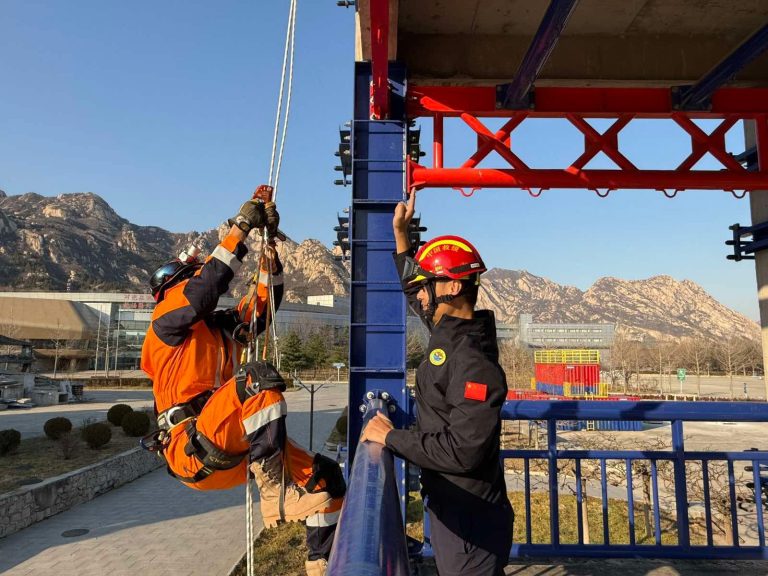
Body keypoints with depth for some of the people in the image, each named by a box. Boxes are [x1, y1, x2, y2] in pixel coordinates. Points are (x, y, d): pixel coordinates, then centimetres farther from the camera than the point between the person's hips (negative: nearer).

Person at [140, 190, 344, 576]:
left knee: (326, 475, 2)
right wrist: (240, 229, -15)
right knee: (260, 378, -34)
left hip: (233, 447, 8)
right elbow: (204, 290, -17)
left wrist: (269, 243, 6)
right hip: (194, 450, -8)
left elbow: (266, 300, 16)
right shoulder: (166, 324, 1)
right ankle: (274, 491, -26)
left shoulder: (224, 326, 22)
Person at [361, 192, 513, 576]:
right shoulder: (450, 329, 1)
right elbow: (413, 287, 18)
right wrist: (401, 232, 15)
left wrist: (391, 438, -22)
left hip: (468, 519, -9)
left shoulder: (473, 361, -27)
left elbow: (463, 450, -31)